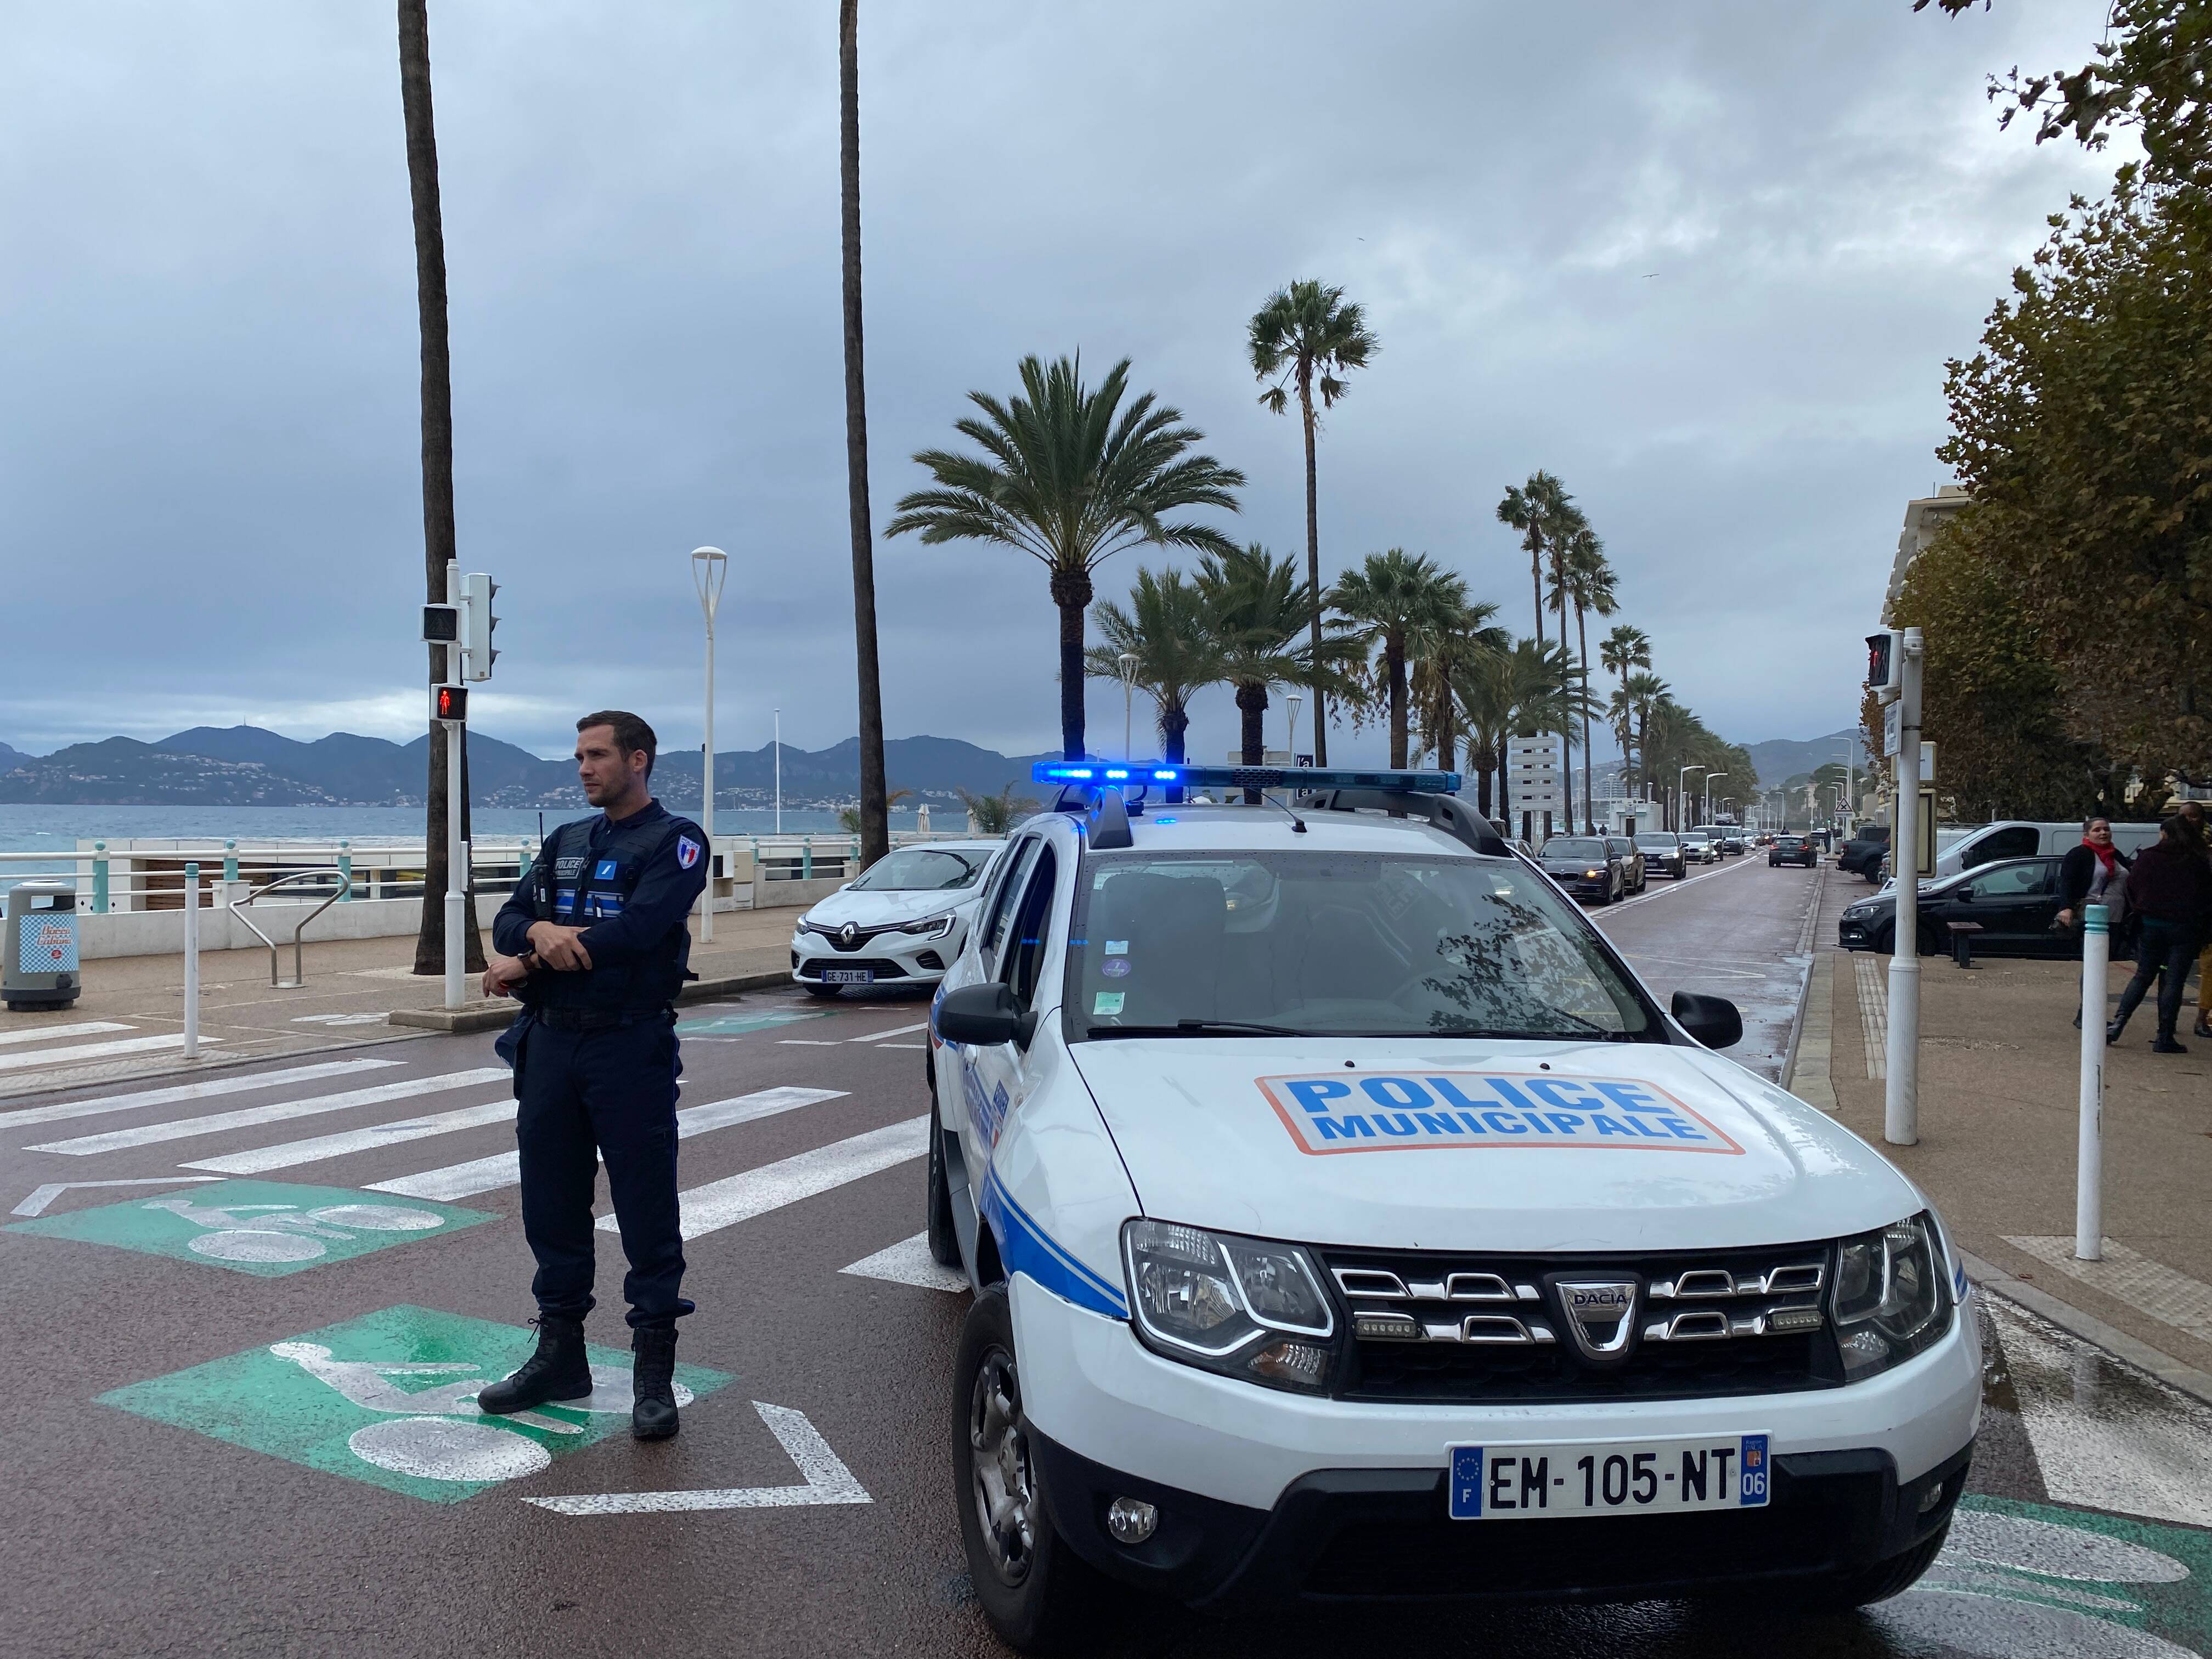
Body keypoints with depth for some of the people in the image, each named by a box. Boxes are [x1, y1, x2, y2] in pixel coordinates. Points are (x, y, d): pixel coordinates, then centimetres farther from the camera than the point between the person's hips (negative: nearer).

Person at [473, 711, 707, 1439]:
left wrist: (525, 965, -11)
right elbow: (508, 919, 9)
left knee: (646, 1209, -1)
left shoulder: (674, 840, -5)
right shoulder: (565, 841, 17)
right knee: (551, 1205, 12)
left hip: (630, 1048, -6)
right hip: (551, 1045, 7)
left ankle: (654, 1372, 9)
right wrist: (539, 931, -17)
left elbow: (636, 930, -18)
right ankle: (559, 1356, 27)